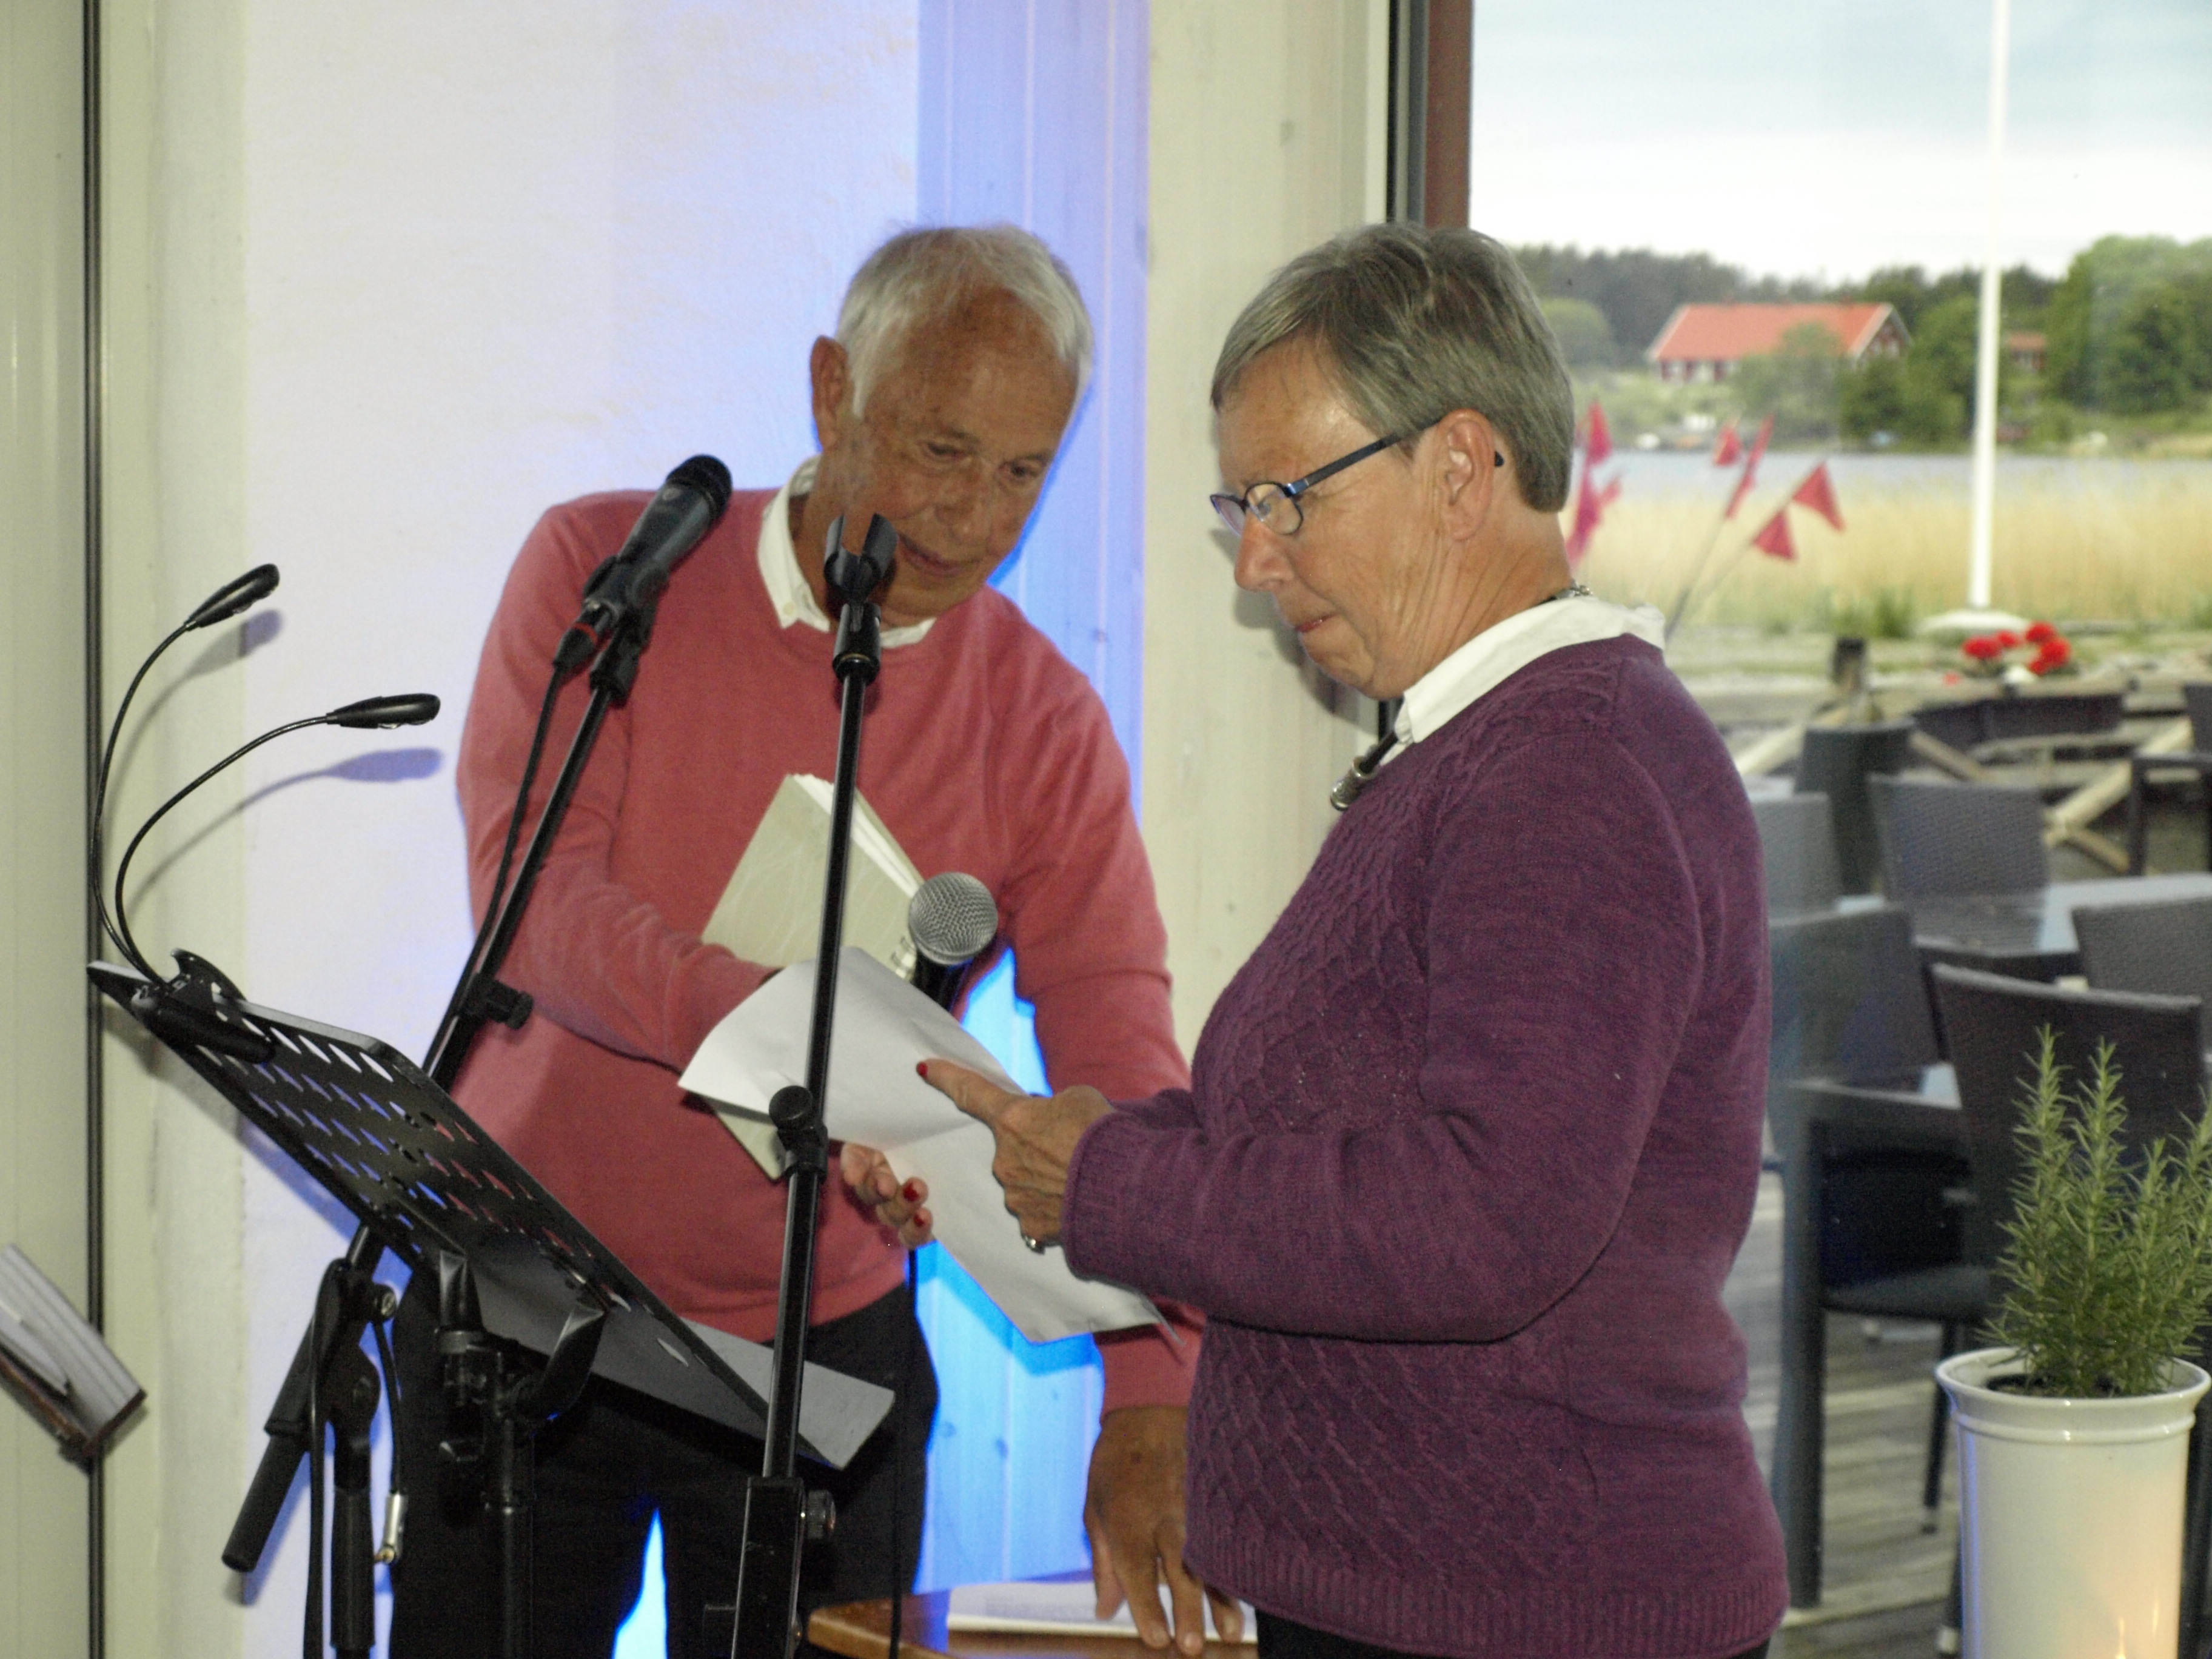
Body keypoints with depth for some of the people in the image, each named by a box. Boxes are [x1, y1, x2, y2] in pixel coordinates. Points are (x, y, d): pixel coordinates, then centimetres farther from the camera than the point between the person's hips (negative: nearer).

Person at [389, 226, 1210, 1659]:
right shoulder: (604, 573, -5)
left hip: (828, 1345, 1)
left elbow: (1124, 1073, -11)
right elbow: (534, 901, -17)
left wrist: (1151, 1410, -25)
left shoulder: (1046, 725, -3)